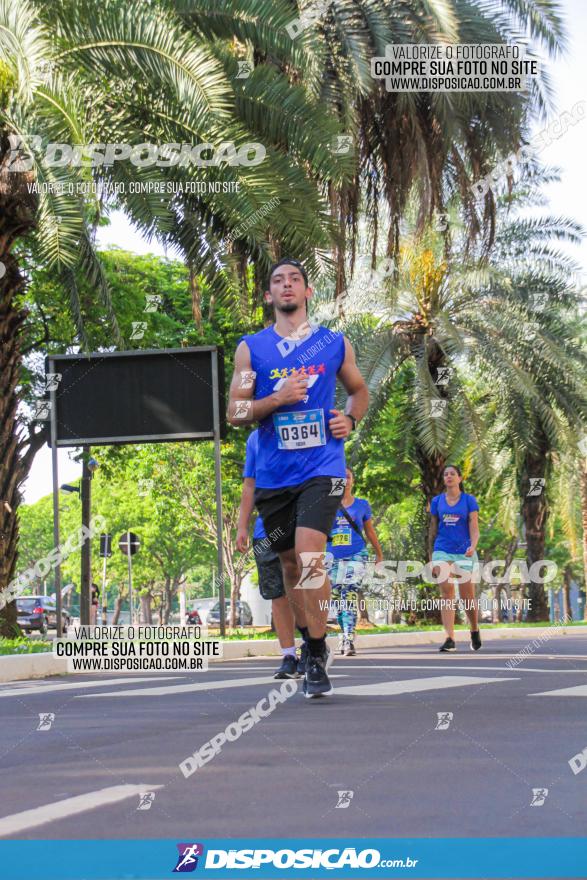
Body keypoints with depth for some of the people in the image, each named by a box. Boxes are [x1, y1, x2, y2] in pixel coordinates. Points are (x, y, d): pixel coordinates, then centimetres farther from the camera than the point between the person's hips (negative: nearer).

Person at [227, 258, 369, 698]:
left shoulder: (335, 344, 7)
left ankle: (317, 658, -12)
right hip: (274, 474, 2)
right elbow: (235, 412, 2)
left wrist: (351, 418, 2)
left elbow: (359, 389, 22)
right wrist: (276, 399, -14)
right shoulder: (251, 348, 5)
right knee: (290, 564, 12)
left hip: (322, 467, -2)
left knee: (310, 556, -20)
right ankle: (314, 640, 35)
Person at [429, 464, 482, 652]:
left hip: (464, 552, -1)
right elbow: (434, 530, 14)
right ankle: (450, 639, -18)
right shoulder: (437, 501, 8)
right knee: (446, 592, -13)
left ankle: (475, 631, 29)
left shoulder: (469, 500, 2)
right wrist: (431, 558, 13)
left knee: (467, 596, 4)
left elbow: (474, 529, -4)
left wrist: (473, 546, -22)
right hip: (442, 551, 1)